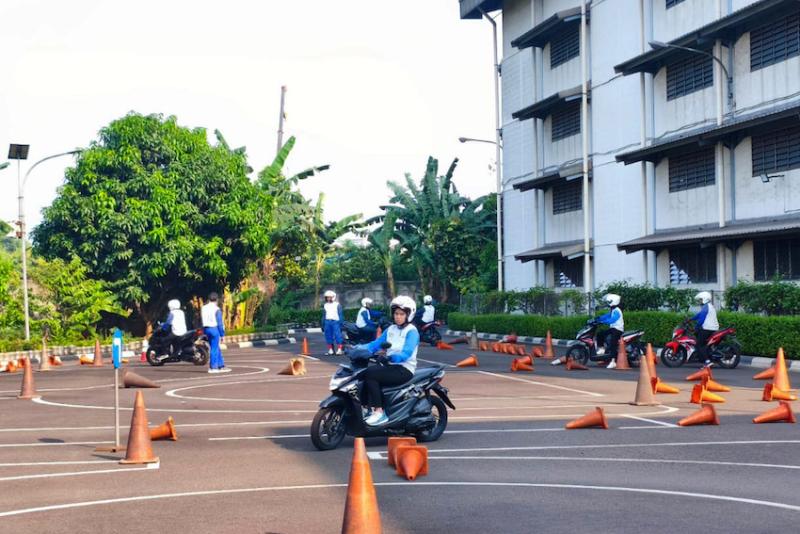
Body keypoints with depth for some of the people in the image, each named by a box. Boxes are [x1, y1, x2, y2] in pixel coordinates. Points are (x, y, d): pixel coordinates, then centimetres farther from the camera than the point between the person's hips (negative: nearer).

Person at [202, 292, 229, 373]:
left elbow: (202, 321, 9)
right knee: (214, 348, 0)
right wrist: (222, 334, -3)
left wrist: (205, 332, 12)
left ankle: (221, 366, 17)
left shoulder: (203, 308, 8)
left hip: (206, 329, 7)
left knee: (216, 348, 13)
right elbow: (220, 323, -9)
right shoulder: (216, 309, -10)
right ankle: (213, 367, 1)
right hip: (214, 329, -7)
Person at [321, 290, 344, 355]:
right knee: (328, 336, 3)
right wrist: (323, 325, 16)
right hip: (327, 322, 4)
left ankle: (339, 349, -9)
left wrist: (340, 323, -5)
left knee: (338, 335, -10)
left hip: (335, 321, -4)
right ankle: (330, 350, 10)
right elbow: (323, 316, 19)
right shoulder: (325, 305, 16)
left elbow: (340, 315, 3)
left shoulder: (337, 305, 5)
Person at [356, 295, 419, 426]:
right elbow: (376, 343, 8)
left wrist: (391, 357, -39)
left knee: (370, 373, -26)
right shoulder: (391, 329, 17)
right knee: (368, 371, -19)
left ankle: (379, 412, -25)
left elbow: (407, 352, -21)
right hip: (391, 367, 7)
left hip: (405, 370, -7)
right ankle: (370, 409, -19)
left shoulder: (412, 331, -6)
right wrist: (360, 348, -10)